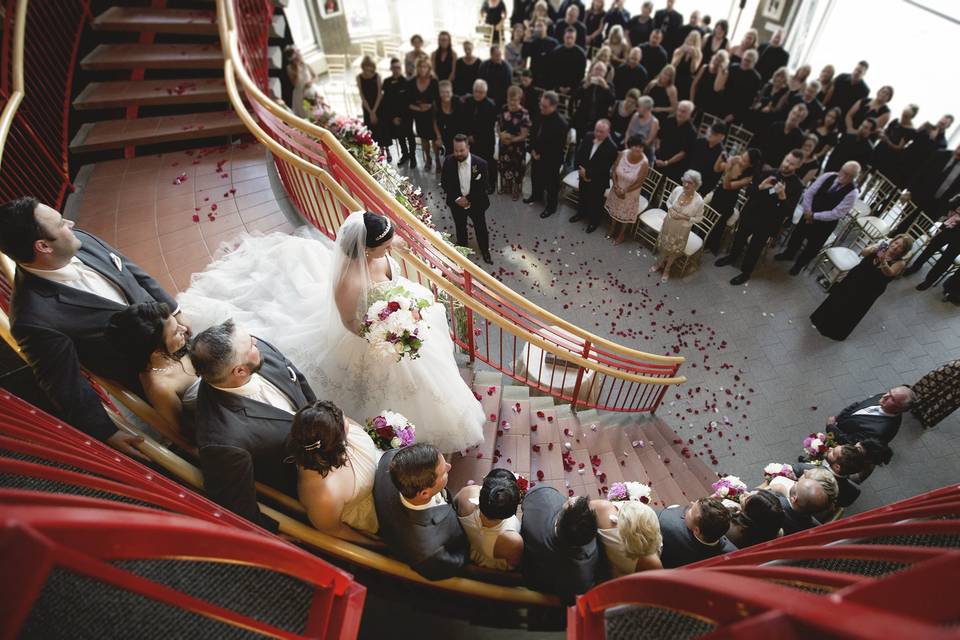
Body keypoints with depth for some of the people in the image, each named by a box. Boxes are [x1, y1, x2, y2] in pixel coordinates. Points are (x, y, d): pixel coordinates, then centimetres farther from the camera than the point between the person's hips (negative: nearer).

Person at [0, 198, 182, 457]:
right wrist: (107, 433, -15)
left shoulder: (80, 241, -13)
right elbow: (64, 385, -21)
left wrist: (174, 310, 5)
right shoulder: (34, 318, -31)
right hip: (150, 374, -6)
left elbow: (135, 273, 4)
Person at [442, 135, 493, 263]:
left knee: (480, 228, 17)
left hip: (476, 203, -1)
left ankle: (485, 250, 41)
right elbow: (444, 183, -8)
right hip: (456, 202, 2)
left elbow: (482, 187, -16)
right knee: (460, 228, 23)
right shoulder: (448, 161, -16)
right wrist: (457, 198, -18)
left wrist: (468, 199, -21)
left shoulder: (480, 163, -22)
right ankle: (462, 248, 49)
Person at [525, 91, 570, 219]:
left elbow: (559, 146, -23)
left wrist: (542, 155, -19)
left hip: (551, 160, -7)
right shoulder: (540, 115, -8)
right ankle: (536, 195, 54)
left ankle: (551, 206, 31)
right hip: (537, 155, 7)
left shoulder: (561, 123, -29)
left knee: (551, 183, 12)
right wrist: (532, 149, -4)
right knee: (536, 177, 27)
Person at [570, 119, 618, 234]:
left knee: (595, 201, 15)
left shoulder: (612, 148, -27)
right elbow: (578, 154, -3)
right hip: (583, 176, 5)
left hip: (598, 181, -5)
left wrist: (588, 173, -23)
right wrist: (580, 169, -16)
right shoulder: (588, 137, -11)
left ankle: (594, 221, 39)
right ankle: (581, 213, 54)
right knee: (583, 196, 27)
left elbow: (604, 168, -25)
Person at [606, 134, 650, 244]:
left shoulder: (644, 163, -30)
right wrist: (616, 186, -19)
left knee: (626, 213, 18)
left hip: (630, 193, -3)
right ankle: (612, 230, 52)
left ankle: (621, 234, 43)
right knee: (614, 209, 25)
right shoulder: (622, 154, -21)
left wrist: (624, 191, -19)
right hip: (617, 189, 4)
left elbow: (639, 183, -21)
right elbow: (614, 170, -9)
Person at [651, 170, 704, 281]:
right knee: (664, 244, 24)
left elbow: (699, 218, -13)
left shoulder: (698, 201, -28)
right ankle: (659, 263, 53)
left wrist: (684, 217, -26)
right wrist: (670, 209, -20)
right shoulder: (677, 190, -19)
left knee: (674, 250, 18)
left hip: (682, 229, -3)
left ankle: (667, 269, 45)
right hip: (669, 223, 3)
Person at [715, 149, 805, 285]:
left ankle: (745, 272, 30)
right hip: (749, 215, 4)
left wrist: (782, 195, -35)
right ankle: (732, 257, 49)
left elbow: (788, 211, -20)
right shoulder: (768, 173, -6)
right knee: (739, 238, 23)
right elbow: (748, 192, -4)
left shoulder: (797, 186, -14)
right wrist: (760, 187, -23)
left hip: (767, 223, -3)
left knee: (755, 248, 10)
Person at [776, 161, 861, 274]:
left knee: (813, 245, 13)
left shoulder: (852, 193, -24)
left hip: (826, 223, -3)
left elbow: (836, 213, -24)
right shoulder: (828, 176, -14)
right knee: (797, 234, 22)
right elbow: (809, 192, -9)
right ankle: (789, 254, 49)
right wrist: (808, 212, -15)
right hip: (809, 214, 4)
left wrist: (814, 216, -22)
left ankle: (799, 264, 37)